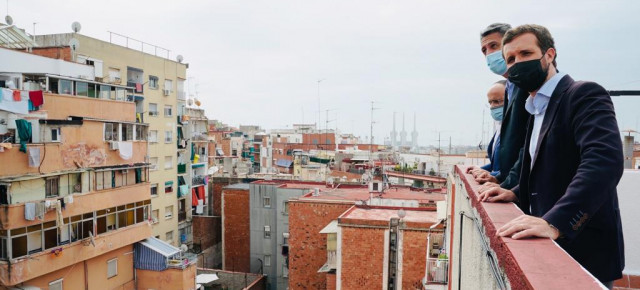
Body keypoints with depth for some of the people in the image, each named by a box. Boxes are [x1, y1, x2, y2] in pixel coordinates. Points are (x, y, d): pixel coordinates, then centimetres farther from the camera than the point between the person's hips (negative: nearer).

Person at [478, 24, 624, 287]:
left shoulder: (585, 94, -13)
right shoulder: (537, 109, 14)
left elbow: (605, 160, -29)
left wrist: (555, 222, -39)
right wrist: (517, 194, 4)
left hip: (584, 253, -8)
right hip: (551, 247, 8)